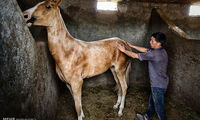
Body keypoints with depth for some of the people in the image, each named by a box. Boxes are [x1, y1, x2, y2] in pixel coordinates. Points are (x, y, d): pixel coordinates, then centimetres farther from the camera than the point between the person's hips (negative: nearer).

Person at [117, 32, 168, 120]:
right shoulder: (160, 50, 0)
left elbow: (135, 56, -20)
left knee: (158, 106, 9)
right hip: (158, 83, 10)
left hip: (158, 85, -10)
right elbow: (145, 50, 13)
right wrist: (132, 46, 16)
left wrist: (124, 50, -5)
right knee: (152, 101, 26)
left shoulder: (154, 54, -28)